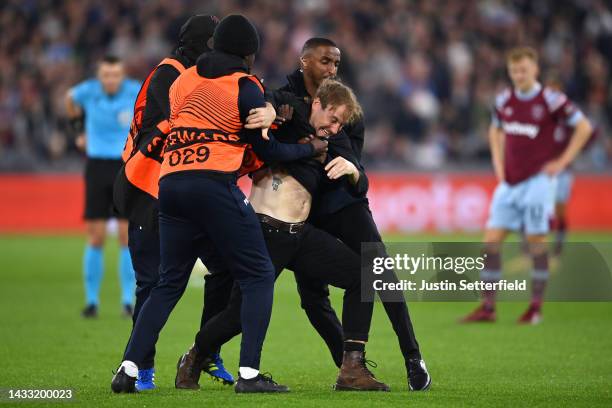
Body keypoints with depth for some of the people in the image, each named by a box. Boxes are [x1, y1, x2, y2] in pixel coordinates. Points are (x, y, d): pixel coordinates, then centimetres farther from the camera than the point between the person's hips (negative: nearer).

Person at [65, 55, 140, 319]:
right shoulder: (87, 91, -5)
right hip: (97, 166, 1)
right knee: (96, 238, -1)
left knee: (128, 235, -7)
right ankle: (91, 301, 7)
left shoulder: (136, 92, -9)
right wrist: (79, 129, 19)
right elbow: (70, 99, 20)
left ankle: (128, 302, 0)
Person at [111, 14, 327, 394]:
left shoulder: (184, 80, 17)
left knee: (170, 282, 15)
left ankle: (129, 367, 5)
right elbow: (267, 151, 6)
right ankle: (249, 373, -8)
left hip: (170, 184, 6)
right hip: (215, 185, -6)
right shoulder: (245, 87, 1)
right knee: (259, 275, 3)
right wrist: (312, 148, 21)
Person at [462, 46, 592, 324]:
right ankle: (487, 307, 2)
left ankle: (536, 306, 6)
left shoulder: (550, 100, -8)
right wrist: (498, 163, 14)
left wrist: (563, 161, -7)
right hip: (509, 182, 5)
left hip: (537, 180, -5)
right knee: (491, 239, -2)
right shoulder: (504, 100, 8)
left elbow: (584, 127, -4)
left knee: (536, 240, -4)